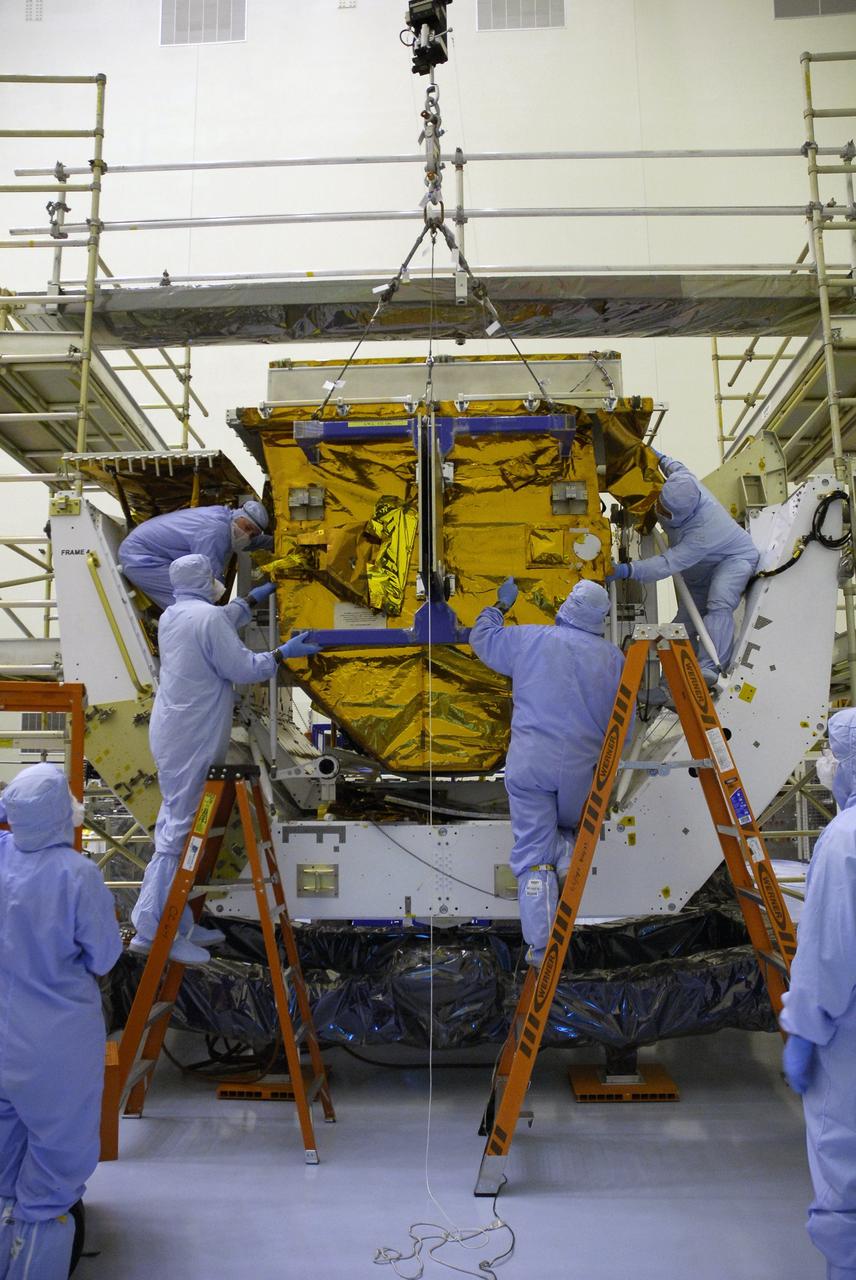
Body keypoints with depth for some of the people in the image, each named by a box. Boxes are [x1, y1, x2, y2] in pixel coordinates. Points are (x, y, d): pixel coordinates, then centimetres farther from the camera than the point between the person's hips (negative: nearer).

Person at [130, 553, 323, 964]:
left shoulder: (172, 616, 13)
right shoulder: (208, 616, -16)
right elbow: (244, 669, -14)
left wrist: (252, 599, 39)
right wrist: (284, 653, -1)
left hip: (172, 734, 10)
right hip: (192, 741, -10)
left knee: (177, 821, 13)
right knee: (180, 828, -5)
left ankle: (180, 925, 22)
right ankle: (154, 931, 0)